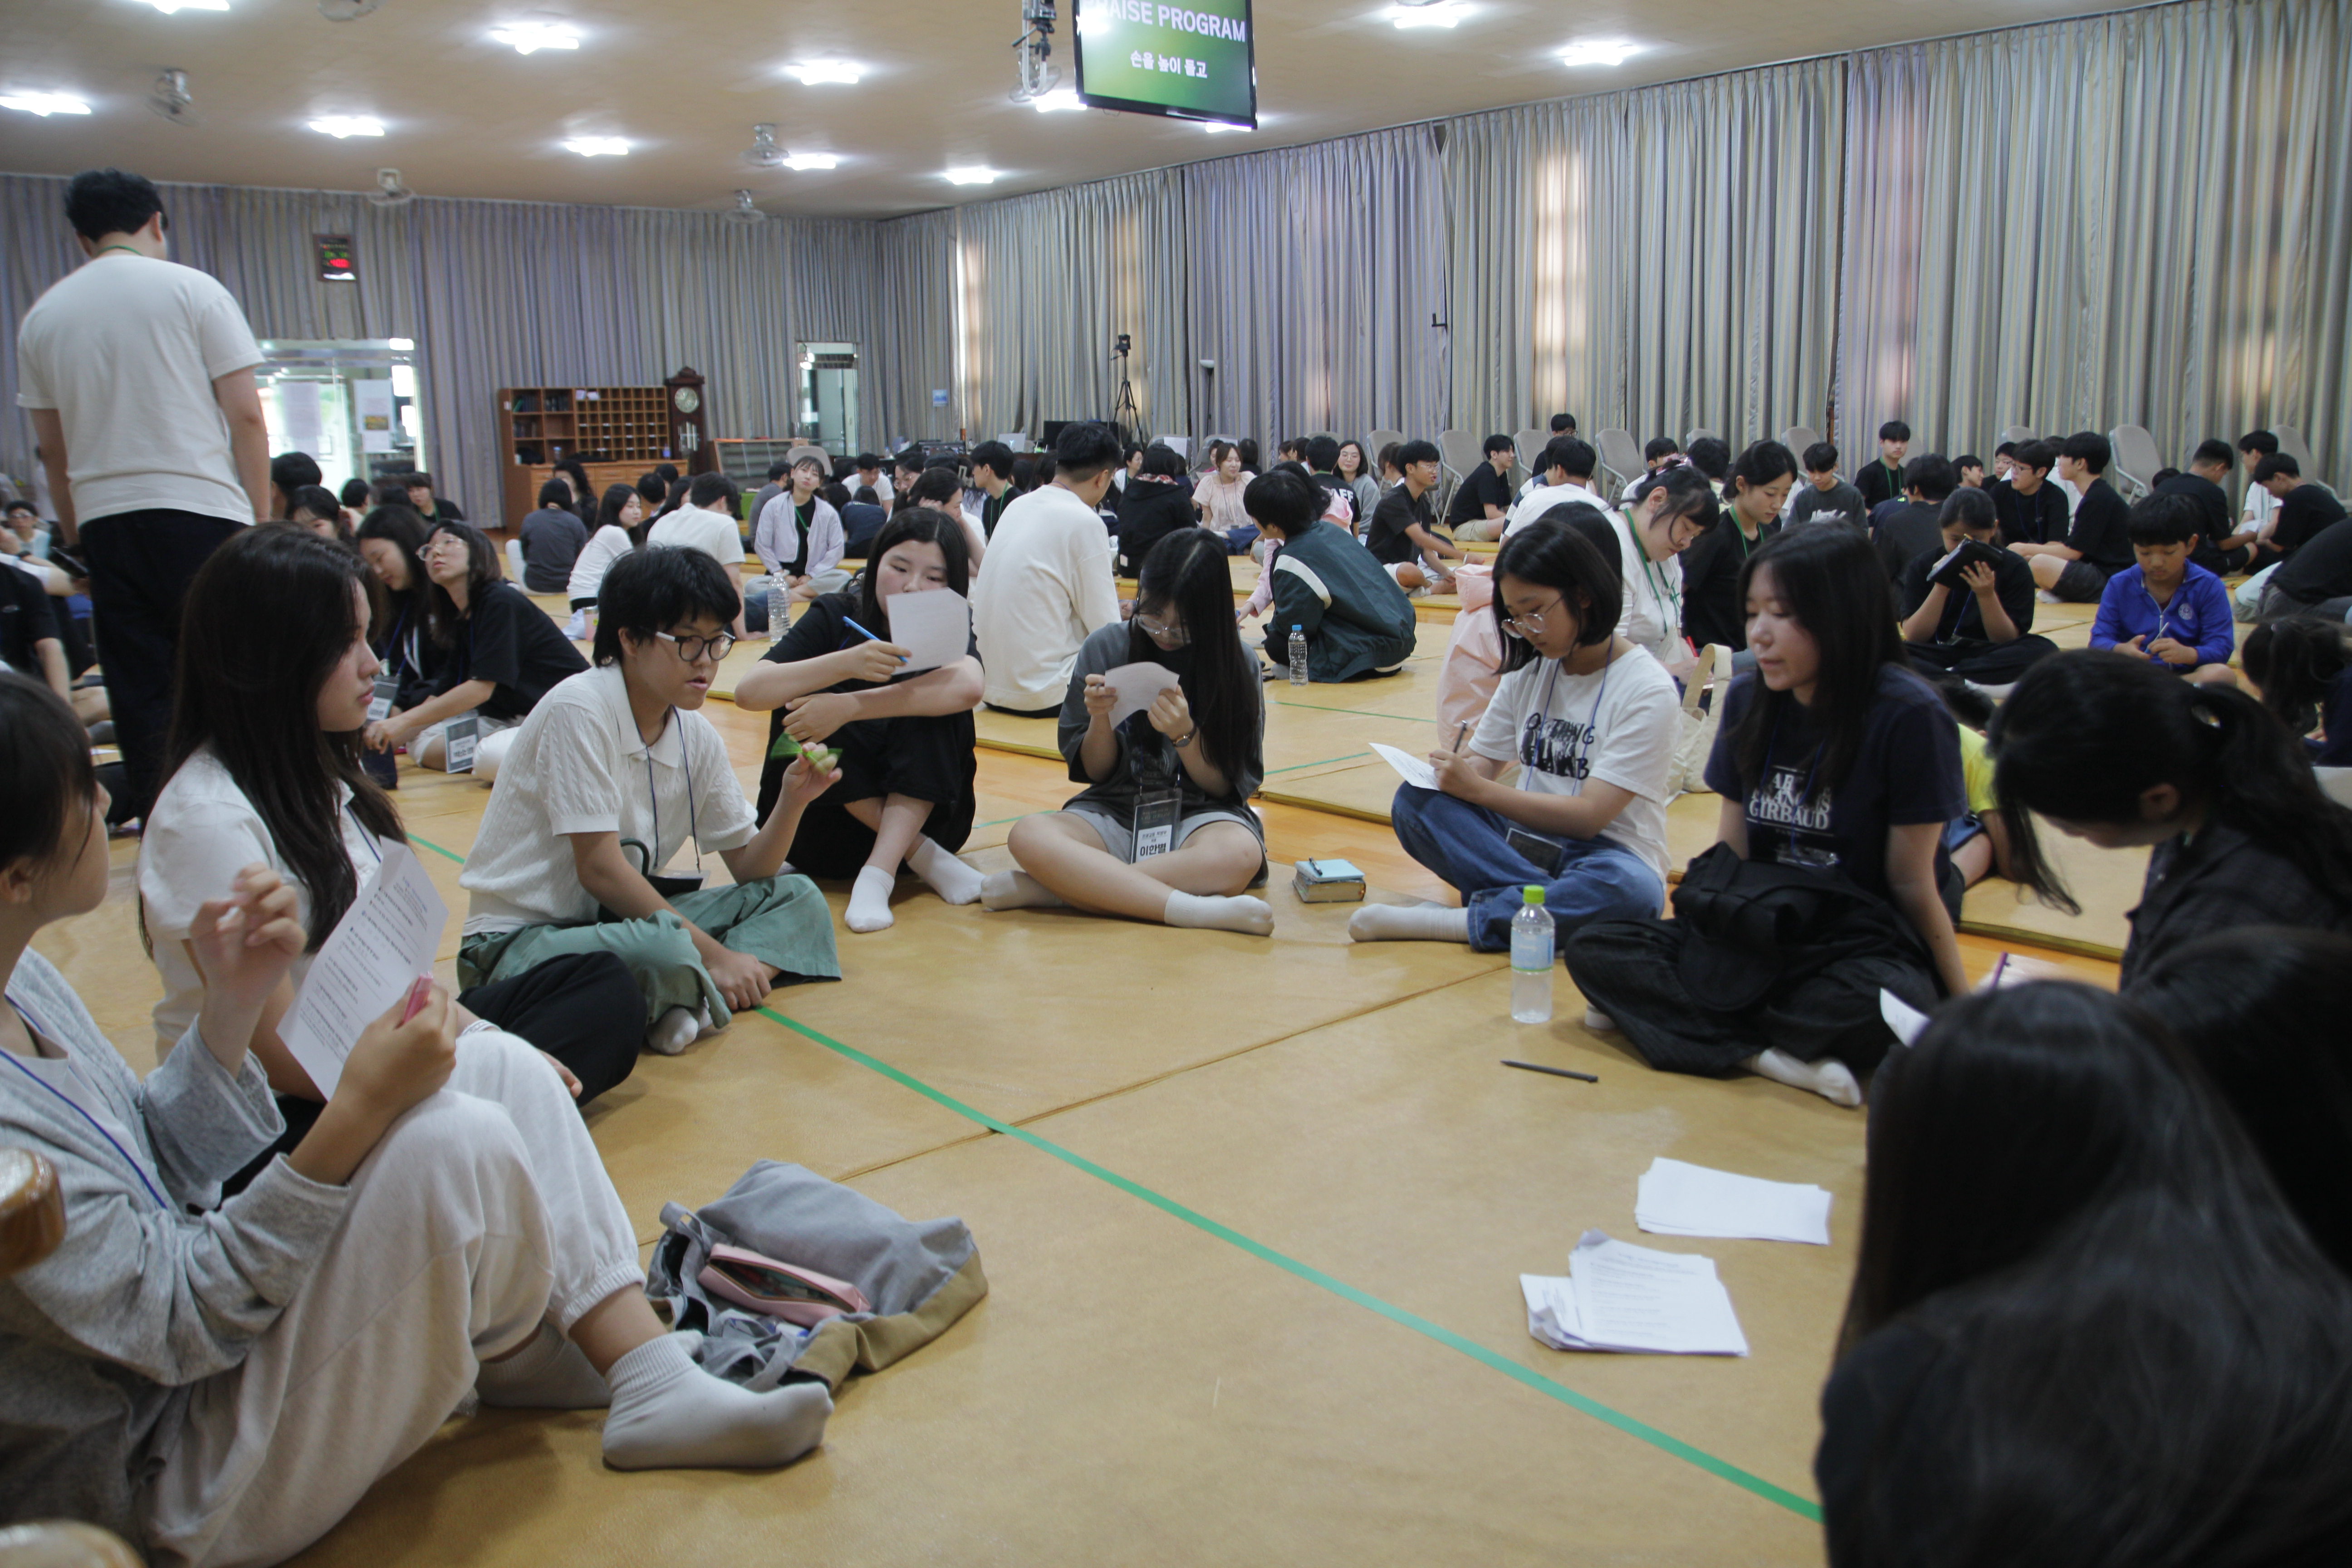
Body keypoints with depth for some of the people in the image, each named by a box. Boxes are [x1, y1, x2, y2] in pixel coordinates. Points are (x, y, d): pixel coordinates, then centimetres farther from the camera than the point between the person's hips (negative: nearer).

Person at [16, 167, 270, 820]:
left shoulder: (42, 315, 12)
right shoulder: (191, 289, 1)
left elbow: (52, 448, 15)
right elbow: (246, 415, -4)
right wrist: (262, 515, 1)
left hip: (105, 519, 4)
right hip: (201, 512, -4)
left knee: (140, 697, 7)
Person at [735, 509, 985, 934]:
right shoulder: (836, 617, -5)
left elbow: (967, 688, -31)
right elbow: (747, 692, -20)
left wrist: (848, 706, -36)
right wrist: (847, 664, -35)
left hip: (915, 813, 0)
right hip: (822, 830, 0)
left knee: (930, 706, -23)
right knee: (801, 710, -26)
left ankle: (880, 873, -32)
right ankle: (925, 858, -23)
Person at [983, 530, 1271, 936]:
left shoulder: (1237, 664, -1)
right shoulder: (1106, 648, 0)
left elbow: (1230, 785, -1)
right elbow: (1093, 771, 6)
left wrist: (1185, 735, -18)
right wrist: (1100, 720, -14)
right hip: (1113, 813, 1)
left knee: (1240, 855, -39)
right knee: (1030, 836, -32)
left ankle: (1042, 889, -30)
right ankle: (1201, 910, -37)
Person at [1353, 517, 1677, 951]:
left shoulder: (1648, 691, -10)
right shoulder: (1529, 671, 10)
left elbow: (1589, 816, -16)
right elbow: (1485, 763, 10)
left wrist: (1478, 789, -21)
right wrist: (1456, 772, -14)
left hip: (1605, 854, -5)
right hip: (1522, 840, 5)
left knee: (1630, 888, -40)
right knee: (1415, 800, -20)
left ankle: (1457, 921, -33)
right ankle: (1559, 908, -33)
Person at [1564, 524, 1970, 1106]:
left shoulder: (1907, 715, -13)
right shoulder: (1747, 700, 3)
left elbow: (1912, 883, -8)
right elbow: (1730, 857, 7)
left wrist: (1963, 1009, -9)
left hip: (1864, 943, -4)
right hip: (1760, 934, 5)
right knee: (1593, 949, -15)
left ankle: (1671, 1013, -21)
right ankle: (1767, 1054, -25)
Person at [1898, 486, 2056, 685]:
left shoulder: (2015, 569, -1)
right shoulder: (1923, 566, 1)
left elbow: (2007, 641, -6)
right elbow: (1914, 638, -7)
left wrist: (1987, 595, -21)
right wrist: (1941, 589, -20)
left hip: (1989, 658, 1)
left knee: (2044, 650, -29)